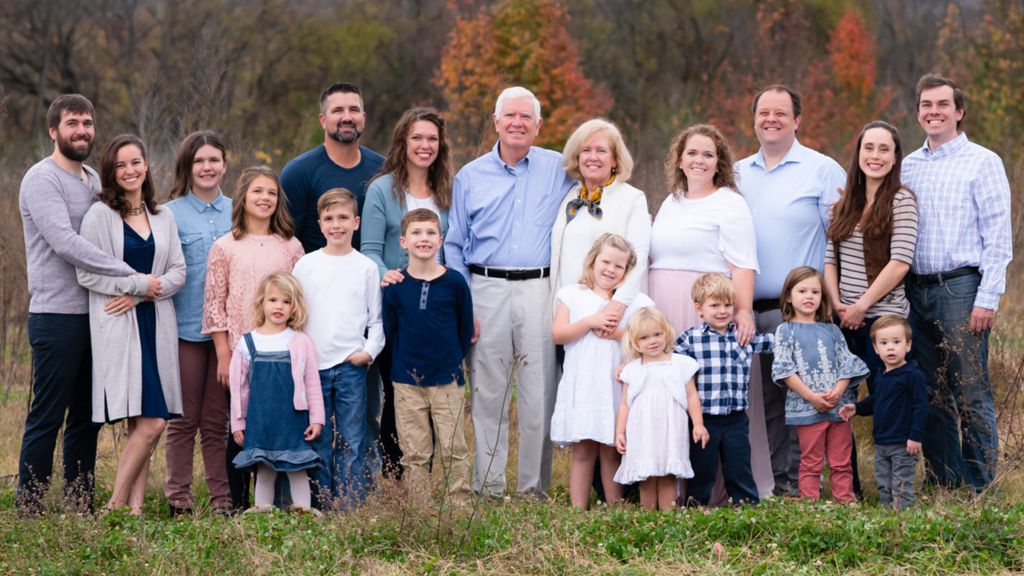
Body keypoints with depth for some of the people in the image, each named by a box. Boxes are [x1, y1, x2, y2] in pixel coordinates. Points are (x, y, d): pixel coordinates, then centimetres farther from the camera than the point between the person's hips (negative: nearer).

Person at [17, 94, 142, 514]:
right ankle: (29, 510, -1)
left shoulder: (93, 180, 16)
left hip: (95, 316, 8)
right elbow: (67, 244, -21)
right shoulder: (42, 179, -10)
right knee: (47, 418, -6)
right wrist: (134, 279, -22)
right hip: (57, 317, -8)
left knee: (87, 417, 11)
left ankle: (80, 508, 18)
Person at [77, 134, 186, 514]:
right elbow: (87, 273, -6)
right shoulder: (100, 214, -2)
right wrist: (138, 284, -11)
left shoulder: (163, 217, 14)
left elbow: (178, 272, 8)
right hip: (117, 326, -5)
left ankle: (134, 507, 5)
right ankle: (116, 505, -6)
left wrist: (138, 295, -7)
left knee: (143, 424, 2)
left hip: (156, 324, 5)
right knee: (151, 422, -15)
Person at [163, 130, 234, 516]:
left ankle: (223, 498, 10)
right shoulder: (171, 214, 0)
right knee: (184, 420, 1)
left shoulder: (237, 213, 11)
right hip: (186, 327, -3)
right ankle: (179, 499, 7)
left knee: (217, 421, 7)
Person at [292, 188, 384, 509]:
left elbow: (376, 319, 9)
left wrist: (369, 351, -6)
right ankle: (320, 504, 9)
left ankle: (352, 504, 2)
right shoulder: (306, 265, 7)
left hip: (351, 365, -1)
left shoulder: (366, 268, 6)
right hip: (313, 365, 1)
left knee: (352, 440, -1)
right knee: (318, 439, 4)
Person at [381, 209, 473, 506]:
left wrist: (451, 360, 7)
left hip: (447, 380, -1)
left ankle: (459, 507, 8)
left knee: (453, 451, 0)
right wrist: (407, 360, 5)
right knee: (414, 454, 6)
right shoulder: (395, 286, -1)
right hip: (407, 381, 1)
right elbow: (389, 331, 7)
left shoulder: (454, 282, -3)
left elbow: (465, 330, 6)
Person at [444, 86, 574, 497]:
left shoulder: (558, 170, 7)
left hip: (540, 290, -1)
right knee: (488, 394, 1)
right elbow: (453, 245, 12)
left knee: (539, 393, -2)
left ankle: (535, 486, 5)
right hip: (487, 289, 1)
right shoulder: (470, 176, 11)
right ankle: (487, 486, 6)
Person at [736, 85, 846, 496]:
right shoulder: (738, 173, 16)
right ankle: (768, 480, 13)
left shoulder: (822, 170, 1)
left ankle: (796, 481, 0)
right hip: (747, 307, 5)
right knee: (762, 397, 7)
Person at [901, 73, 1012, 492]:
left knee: (970, 394, -6)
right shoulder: (908, 166, 15)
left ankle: (980, 488, -2)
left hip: (960, 289, -5)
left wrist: (987, 299, -13)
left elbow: (998, 238, -5)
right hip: (916, 292, 5)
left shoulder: (982, 162, 0)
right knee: (931, 395, 8)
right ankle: (942, 484, 15)